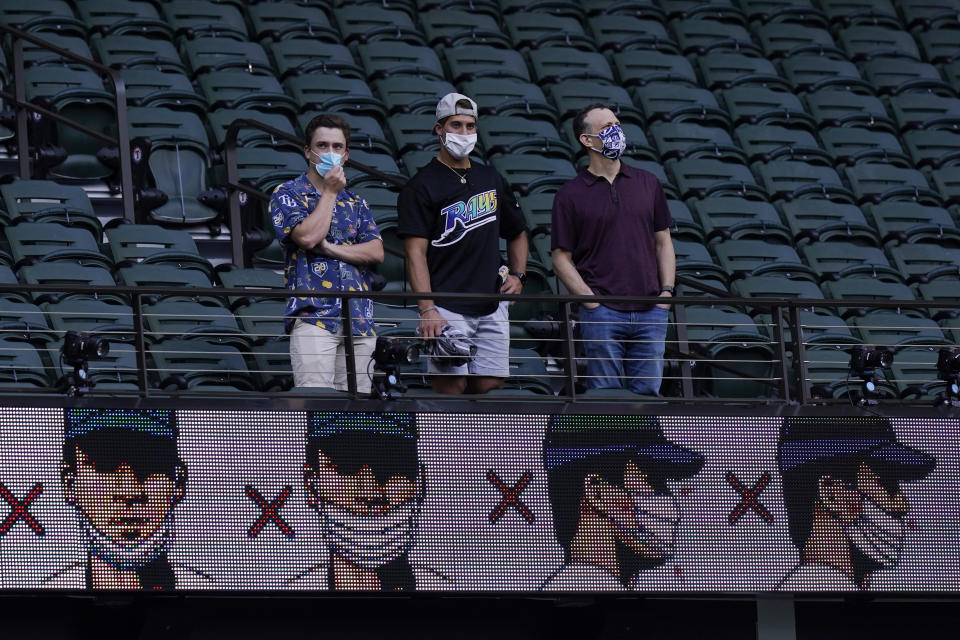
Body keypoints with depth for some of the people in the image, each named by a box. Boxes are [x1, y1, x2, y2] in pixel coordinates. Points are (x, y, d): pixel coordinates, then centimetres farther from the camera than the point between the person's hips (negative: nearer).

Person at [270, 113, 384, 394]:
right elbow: (308, 236, -12)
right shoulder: (287, 195, 7)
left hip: (359, 319, 5)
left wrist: (331, 248, -6)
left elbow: (376, 252, 7)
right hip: (313, 315, -5)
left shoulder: (355, 202, 21)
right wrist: (330, 192, -1)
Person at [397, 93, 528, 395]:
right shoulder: (422, 186, -3)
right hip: (447, 309, -6)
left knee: (489, 384, 1)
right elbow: (416, 252, -10)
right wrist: (427, 310, -21)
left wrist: (518, 275, 10)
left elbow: (517, 233, 29)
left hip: (492, 307, 6)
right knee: (450, 385, -12)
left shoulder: (492, 180, 16)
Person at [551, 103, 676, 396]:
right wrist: (591, 300, -10)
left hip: (650, 311, 3)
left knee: (648, 393, 3)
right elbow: (561, 257, 1)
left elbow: (663, 242, 16)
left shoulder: (648, 183, 12)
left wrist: (666, 291, 3)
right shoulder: (570, 195, 2)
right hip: (603, 314, -3)